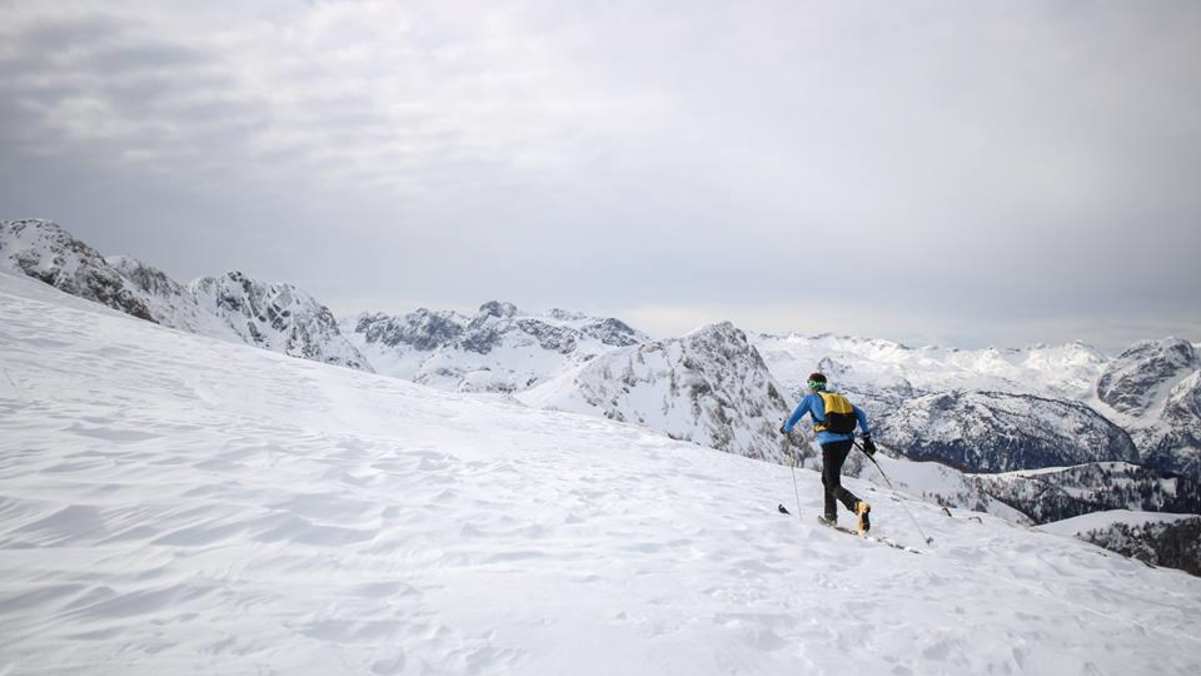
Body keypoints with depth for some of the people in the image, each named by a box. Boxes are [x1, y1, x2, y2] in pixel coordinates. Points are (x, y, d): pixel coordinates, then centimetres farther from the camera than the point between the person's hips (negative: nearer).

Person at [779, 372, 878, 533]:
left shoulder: (810, 398, 8)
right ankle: (830, 516, 25)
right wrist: (867, 438, 16)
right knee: (827, 478, 24)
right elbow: (860, 414, 15)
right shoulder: (839, 397, 22)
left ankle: (858, 505, -32)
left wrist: (786, 429, 27)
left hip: (830, 443, -6)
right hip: (847, 441, 6)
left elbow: (793, 419, 7)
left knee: (834, 485, -4)